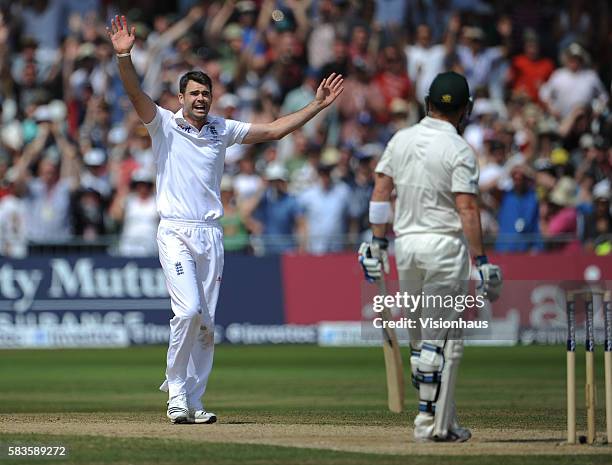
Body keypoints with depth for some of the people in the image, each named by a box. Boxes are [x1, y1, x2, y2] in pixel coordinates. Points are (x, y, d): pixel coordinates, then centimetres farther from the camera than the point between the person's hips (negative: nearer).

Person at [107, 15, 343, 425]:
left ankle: (192, 402, 10)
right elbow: (136, 94, -15)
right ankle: (176, 392, -6)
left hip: (211, 236, 5)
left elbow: (273, 130, 17)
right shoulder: (165, 126, 1)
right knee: (189, 310, -20)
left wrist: (317, 106, 12)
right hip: (176, 233, -5)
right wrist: (124, 56, -32)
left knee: (207, 323, 4)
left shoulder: (222, 130, 14)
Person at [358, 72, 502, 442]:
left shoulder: (400, 140, 7)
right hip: (445, 245, -6)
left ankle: (440, 419, 16)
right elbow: (467, 209, -15)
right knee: (444, 341, -2)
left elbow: (380, 192, 8)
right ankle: (434, 422, -4)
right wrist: (481, 260, -14)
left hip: (405, 245, 6)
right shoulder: (459, 150, -10)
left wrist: (378, 242, 12)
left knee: (421, 339, 13)